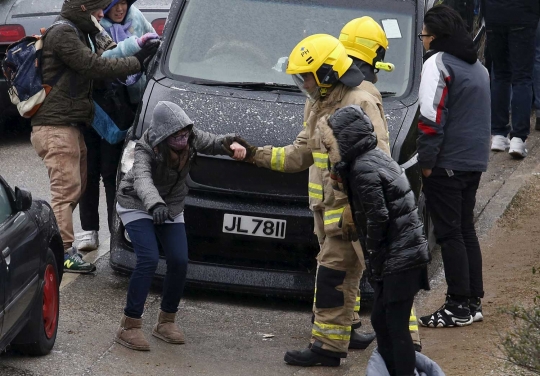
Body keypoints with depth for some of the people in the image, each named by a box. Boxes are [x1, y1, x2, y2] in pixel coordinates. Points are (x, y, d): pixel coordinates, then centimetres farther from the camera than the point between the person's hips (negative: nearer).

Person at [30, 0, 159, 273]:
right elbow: (95, 66, -19)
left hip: (69, 126, 11)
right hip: (55, 126, -11)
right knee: (67, 188, -13)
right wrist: (137, 62, -12)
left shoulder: (76, 34, 21)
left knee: (75, 187, 15)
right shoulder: (63, 34, -13)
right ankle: (63, 253, -14)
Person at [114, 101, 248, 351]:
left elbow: (214, 143, -17)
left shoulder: (191, 137, -17)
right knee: (148, 260, -21)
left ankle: (166, 322, 12)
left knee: (179, 262, -6)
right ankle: (129, 327, -16)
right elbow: (142, 179, -48)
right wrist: (155, 205, -67)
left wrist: (232, 144, -42)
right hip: (137, 206, -5)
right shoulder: (146, 149, -32)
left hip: (171, 208, 5)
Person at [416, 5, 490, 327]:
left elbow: (432, 118, -17)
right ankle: (474, 301, 17)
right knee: (466, 230, 15)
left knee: (449, 234, -5)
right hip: (475, 162, 9)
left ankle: (459, 307, -5)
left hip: (446, 164, -9)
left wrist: (426, 162, -12)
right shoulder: (478, 67, 16)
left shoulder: (438, 63, -12)